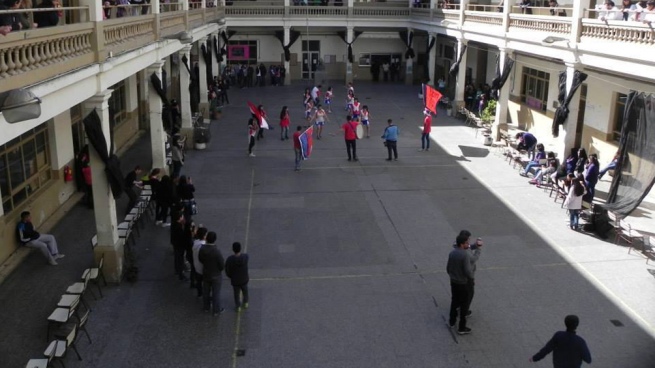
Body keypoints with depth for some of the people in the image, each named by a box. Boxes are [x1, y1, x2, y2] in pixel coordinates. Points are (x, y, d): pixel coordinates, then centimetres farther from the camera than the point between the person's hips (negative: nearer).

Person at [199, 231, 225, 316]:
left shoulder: (202, 249, -19)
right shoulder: (217, 251, -33)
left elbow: (200, 259, -1)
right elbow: (222, 265, -22)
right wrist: (219, 269, 0)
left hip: (205, 274, 5)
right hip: (215, 276, -5)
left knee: (206, 291, 23)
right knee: (216, 293, 13)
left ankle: (206, 307, 43)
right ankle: (216, 310, 29)